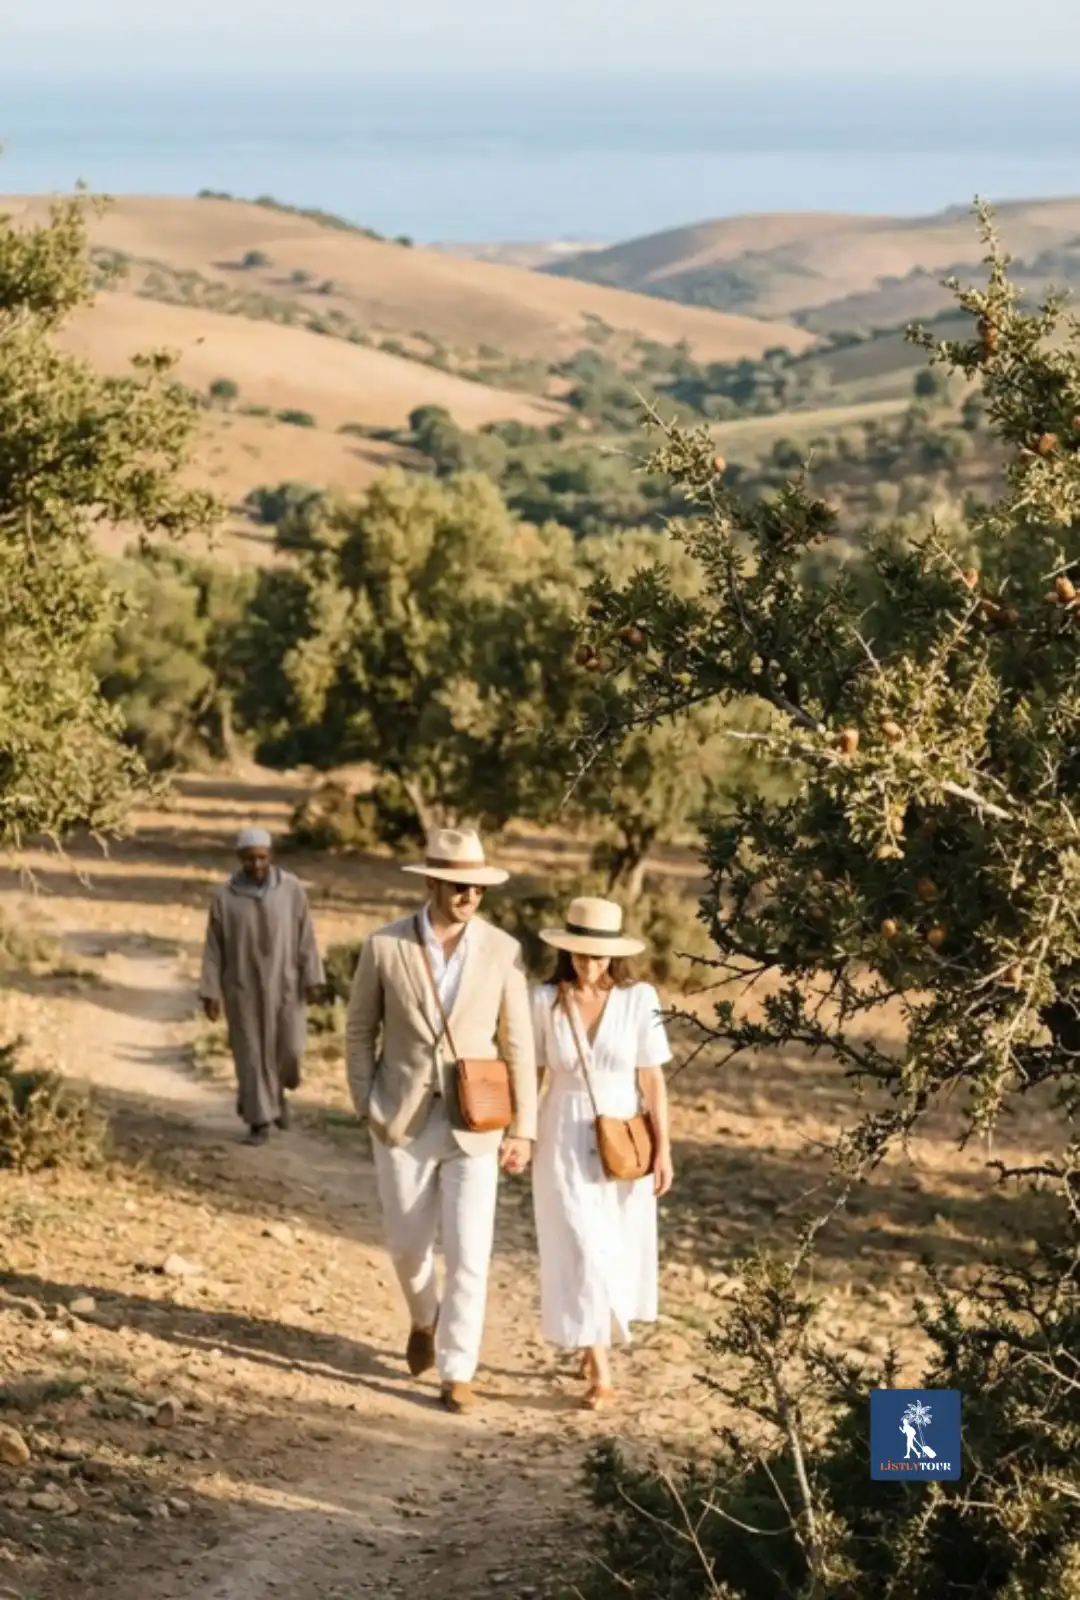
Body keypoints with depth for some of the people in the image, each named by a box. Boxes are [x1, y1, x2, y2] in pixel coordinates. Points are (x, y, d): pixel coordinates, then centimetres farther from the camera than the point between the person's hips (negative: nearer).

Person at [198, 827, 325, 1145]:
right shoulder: (225, 896, -6)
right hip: (244, 988, 0)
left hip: (284, 985, 0)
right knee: (251, 1055, 2)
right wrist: (210, 993, -4)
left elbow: (306, 937, -2)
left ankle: (277, 1091, 32)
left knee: (289, 1050, 0)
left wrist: (312, 979, -7)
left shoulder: (292, 889, -5)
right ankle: (259, 1121, 11)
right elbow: (213, 948, -2)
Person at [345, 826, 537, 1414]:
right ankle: (424, 1318, 44)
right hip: (403, 1123, 1)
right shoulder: (384, 946, -7)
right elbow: (360, 1032, 4)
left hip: (473, 1124, -1)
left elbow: (517, 1045, -1)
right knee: (408, 1244, 13)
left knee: (468, 1254, -6)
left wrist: (523, 1129, -3)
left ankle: (457, 1372, 8)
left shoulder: (503, 950, -5)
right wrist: (367, 1107, -3)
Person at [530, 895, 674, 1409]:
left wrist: (663, 1149, -5)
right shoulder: (545, 1000, -6)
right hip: (566, 1141, -1)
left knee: (618, 1251, 10)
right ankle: (600, 1372, -4)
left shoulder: (639, 999, -7)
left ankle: (596, 1346, 33)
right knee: (580, 1250, -7)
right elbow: (531, 1074, 1)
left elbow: (652, 1080, -5)